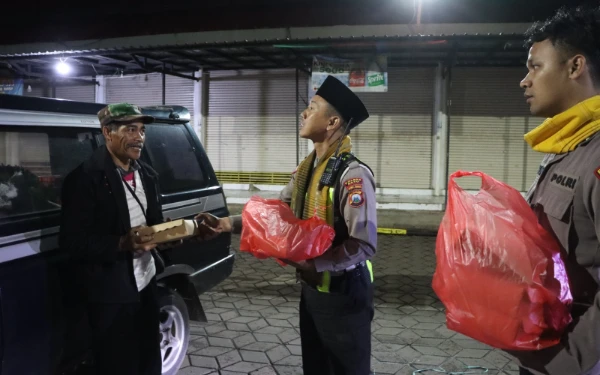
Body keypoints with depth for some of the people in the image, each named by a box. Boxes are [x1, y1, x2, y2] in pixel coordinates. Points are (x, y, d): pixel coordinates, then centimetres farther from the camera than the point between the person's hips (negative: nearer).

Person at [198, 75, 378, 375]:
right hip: (311, 289, 8)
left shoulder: (352, 174, -23)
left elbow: (364, 245, -26)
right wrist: (229, 224, -2)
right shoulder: (306, 169, 4)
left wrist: (313, 264, -27)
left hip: (343, 293, -8)